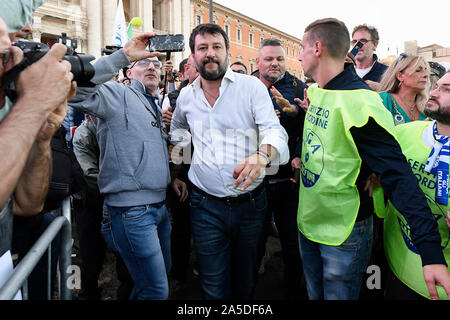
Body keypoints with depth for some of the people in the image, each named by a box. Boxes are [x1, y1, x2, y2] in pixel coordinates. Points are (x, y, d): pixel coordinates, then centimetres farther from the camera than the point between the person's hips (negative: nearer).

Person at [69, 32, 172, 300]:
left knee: (164, 270, 23)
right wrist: (123, 54, -29)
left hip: (160, 205, 9)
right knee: (157, 290, -1)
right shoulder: (117, 94, -6)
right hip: (131, 208, -9)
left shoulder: (158, 105, 19)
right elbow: (77, 91, -28)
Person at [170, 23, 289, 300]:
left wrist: (262, 155, -39)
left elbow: (275, 131, -16)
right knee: (214, 288, 9)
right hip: (206, 206, 2)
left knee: (246, 282, 18)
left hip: (251, 203, -1)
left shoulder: (252, 86, -5)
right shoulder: (186, 96, 6)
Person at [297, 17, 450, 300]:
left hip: (344, 234, -7)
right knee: (314, 294, 24)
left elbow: (397, 176, -28)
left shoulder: (360, 103, -24)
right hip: (308, 221, 7)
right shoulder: (315, 91, 1)